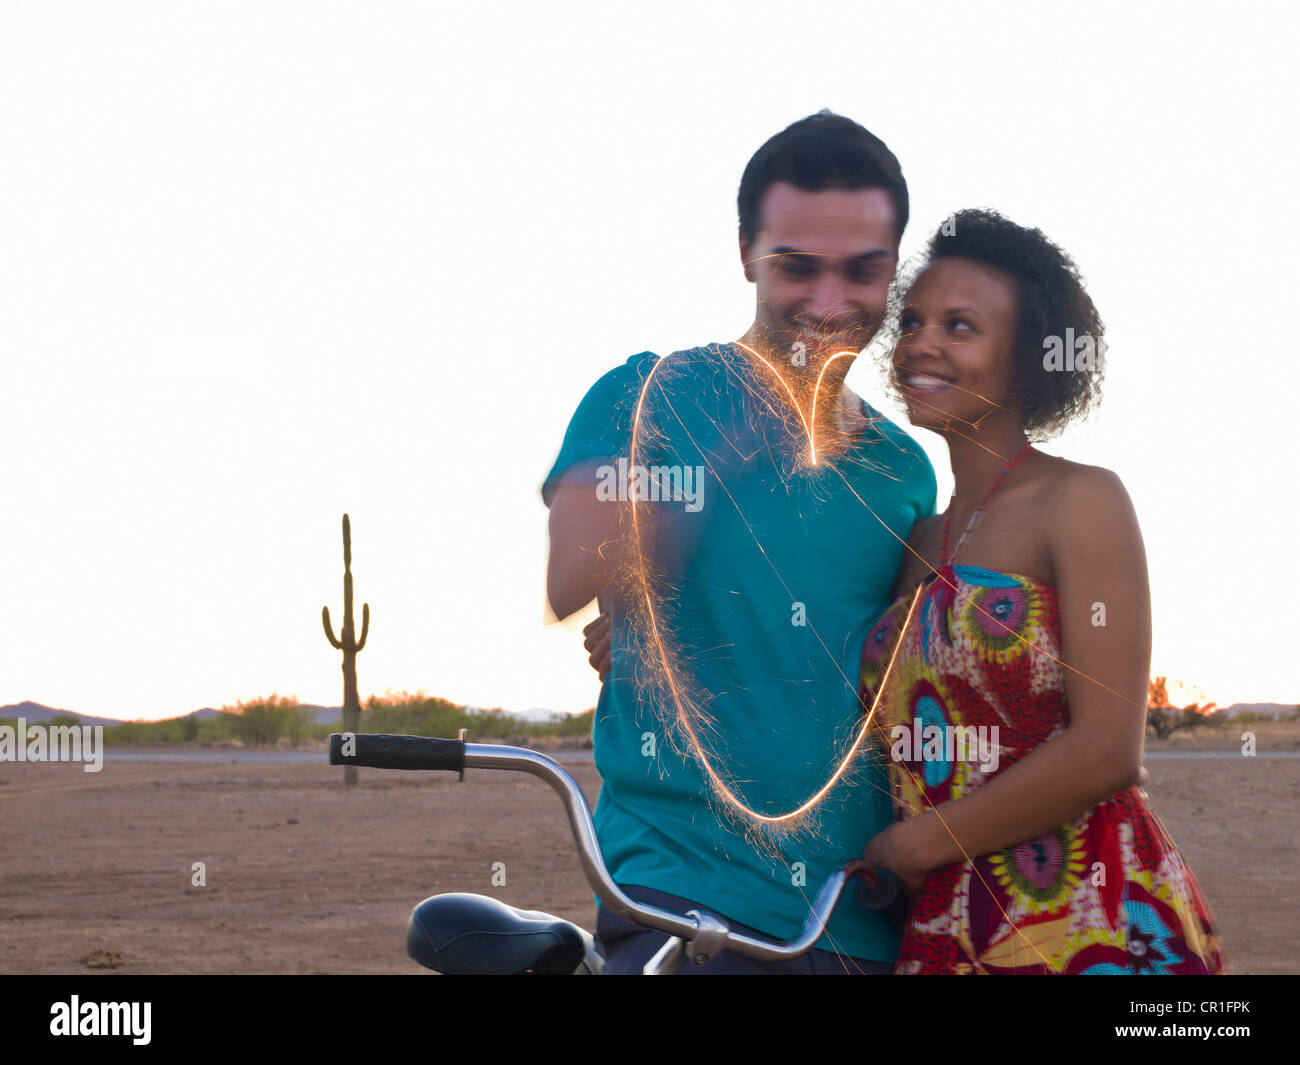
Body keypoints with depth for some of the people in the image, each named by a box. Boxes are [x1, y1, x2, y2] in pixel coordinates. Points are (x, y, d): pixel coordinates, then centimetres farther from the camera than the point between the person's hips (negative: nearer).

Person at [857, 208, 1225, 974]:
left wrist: (909, 847, -9)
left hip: (1098, 931, -6)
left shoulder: (1083, 502, -6)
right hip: (943, 935, 6)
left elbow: (1107, 751, -15)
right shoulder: (924, 542, 15)